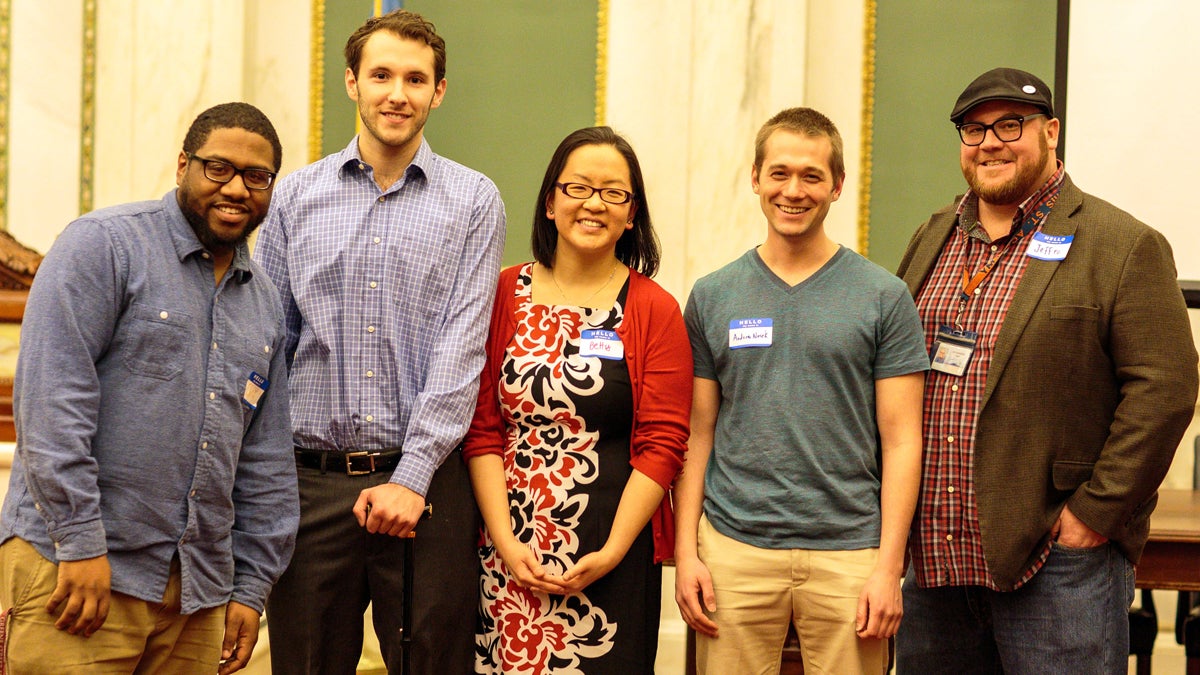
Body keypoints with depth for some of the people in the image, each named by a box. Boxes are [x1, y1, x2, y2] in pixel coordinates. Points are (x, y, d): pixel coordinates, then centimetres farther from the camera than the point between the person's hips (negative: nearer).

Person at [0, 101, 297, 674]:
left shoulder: (264, 304, 17)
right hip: (77, 565, -6)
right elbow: (50, 396, -13)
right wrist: (80, 541, -18)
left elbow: (266, 463, 19)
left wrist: (251, 588, 14)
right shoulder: (104, 245, -4)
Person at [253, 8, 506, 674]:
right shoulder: (295, 196, 9)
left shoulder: (473, 202, 3)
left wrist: (411, 476, -13)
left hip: (424, 483, -2)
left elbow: (461, 348, -5)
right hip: (309, 483, 2)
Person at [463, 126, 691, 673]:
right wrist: (507, 543, -7)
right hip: (507, 552, 1)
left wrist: (611, 553, -11)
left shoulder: (655, 311, 1)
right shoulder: (504, 295, 5)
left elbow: (661, 445, -4)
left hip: (613, 556, -1)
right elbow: (482, 428, 3)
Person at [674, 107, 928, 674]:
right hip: (734, 551, 1)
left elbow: (901, 440, 0)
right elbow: (697, 434, 8)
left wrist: (889, 565, -7)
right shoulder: (713, 297, 7)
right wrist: (686, 552, 0)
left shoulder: (883, 297, 1)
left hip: (848, 555, -1)